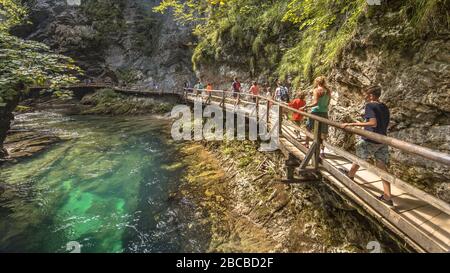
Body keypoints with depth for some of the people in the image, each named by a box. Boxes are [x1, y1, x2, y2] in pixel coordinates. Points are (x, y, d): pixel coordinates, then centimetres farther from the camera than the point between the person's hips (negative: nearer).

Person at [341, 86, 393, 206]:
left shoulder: (370, 105, -12)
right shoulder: (385, 107, 11)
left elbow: (373, 123, -24)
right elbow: (385, 125, 16)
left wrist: (353, 124, -24)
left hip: (369, 140, -6)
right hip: (382, 141, 6)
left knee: (358, 159, 19)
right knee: (382, 167, 5)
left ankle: (350, 175, 46)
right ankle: (387, 197, 4)